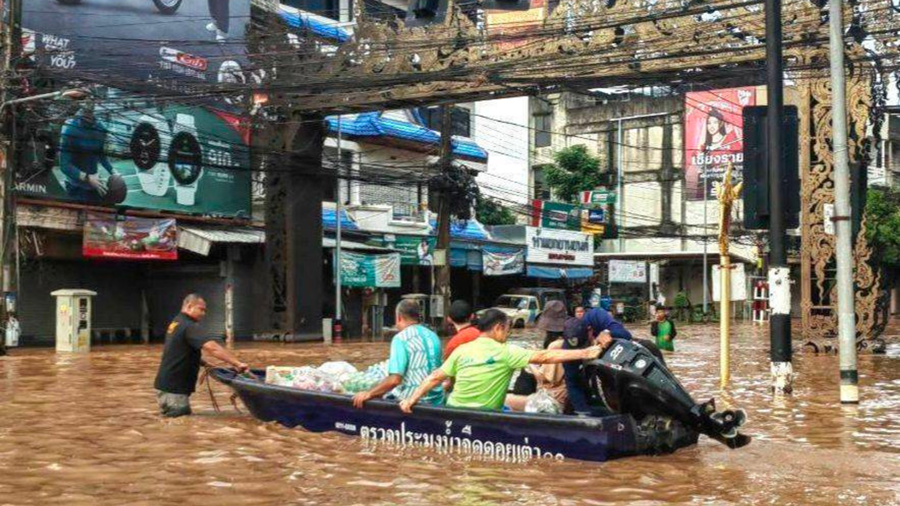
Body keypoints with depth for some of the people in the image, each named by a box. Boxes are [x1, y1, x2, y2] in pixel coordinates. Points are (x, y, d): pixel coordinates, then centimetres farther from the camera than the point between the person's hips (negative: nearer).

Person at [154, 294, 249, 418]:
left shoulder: (176, 323, 13)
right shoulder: (188, 326, -19)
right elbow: (211, 347, -32)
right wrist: (237, 363, -35)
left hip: (166, 384, 10)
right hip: (173, 389, -10)